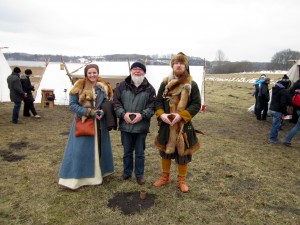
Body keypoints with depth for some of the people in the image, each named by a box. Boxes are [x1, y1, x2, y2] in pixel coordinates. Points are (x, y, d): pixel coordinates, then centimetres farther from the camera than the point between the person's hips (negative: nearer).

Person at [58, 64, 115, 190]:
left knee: (98, 148, 13)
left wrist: (102, 111, -12)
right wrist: (89, 112, -19)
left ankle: (97, 173, 31)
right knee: (79, 149, -3)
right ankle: (75, 178, 7)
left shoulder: (103, 87, 4)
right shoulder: (79, 86, -6)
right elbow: (72, 104, -8)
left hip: (99, 123, 4)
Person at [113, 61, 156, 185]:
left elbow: (152, 106, -5)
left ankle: (139, 174, 28)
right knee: (127, 151, 17)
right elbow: (116, 102, -1)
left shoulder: (149, 88, -1)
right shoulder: (122, 86, 2)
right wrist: (123, 114, -16)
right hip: (125, 125, 2)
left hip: (141, 126, -1)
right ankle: (127, 172, 35)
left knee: (140, 153, 11)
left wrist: (142, 115, -19)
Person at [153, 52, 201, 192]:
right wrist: (161, 114, -15)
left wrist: (181, 115, -19)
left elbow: (196, 105, -6)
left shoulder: (192, 85, -4)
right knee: (165, 151, 15)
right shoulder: (165, 83, 2)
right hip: (166, 125, 2)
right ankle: (165, 177, 36)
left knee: (183, 153, 7)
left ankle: (181, 180, 30)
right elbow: (158, 101, 5)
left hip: (184, 125, -2)